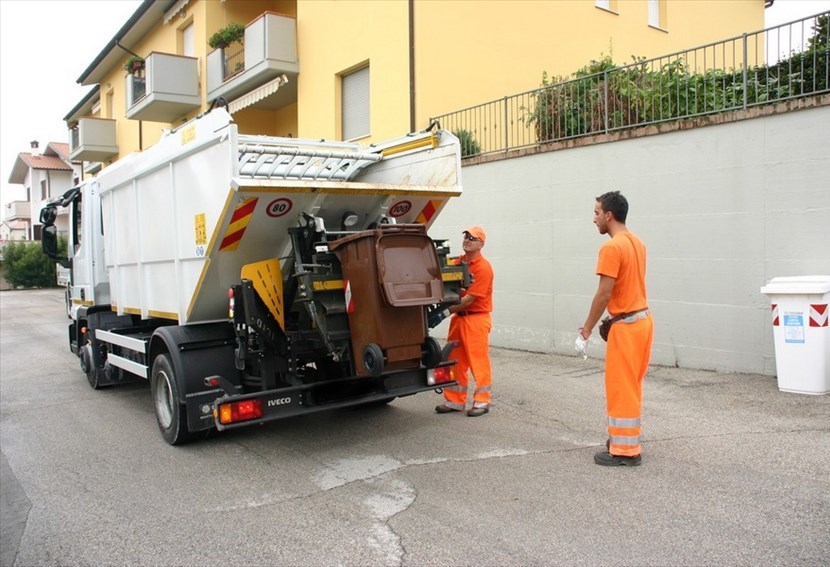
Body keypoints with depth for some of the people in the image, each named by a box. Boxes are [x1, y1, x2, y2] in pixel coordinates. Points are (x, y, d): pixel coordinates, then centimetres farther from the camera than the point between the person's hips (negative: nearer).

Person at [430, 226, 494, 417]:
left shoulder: (483, 267, -14)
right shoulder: (458, 262, 9)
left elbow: (469, 299, -18)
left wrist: (445, 313, -19)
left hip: (476, 318, -7)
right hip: (458, 317, 7)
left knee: (479, 361, 1)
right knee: (455, 360, 11)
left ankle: (482, 401, 12)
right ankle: (455, 401, 20)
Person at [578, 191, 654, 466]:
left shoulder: (611, 247, -18)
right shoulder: (636, 242, 11)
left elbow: (604, 293, -19)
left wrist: (587, 327, -10)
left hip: (626, 325, -10)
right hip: (643, 319, 10)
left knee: (621, 388, 0)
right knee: (630, 386, 18)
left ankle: (624, 450, 9)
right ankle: (625, 438, 28)